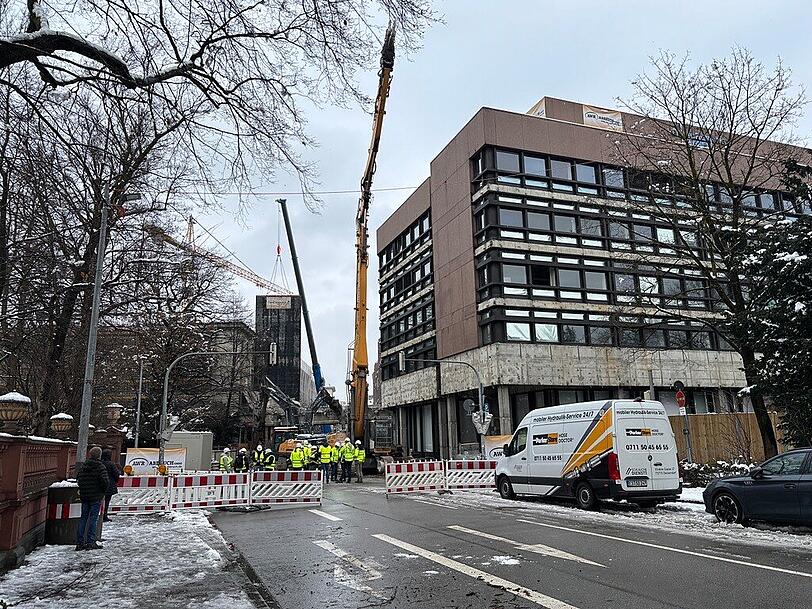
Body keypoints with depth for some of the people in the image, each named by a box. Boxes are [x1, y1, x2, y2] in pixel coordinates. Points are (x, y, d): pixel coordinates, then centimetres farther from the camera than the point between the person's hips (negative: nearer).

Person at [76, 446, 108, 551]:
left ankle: (80, 542, 14)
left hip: (84, 496, 5)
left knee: (83, 518, 12)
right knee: (93, 519, 0)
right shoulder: (100, 466, -12)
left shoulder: (83, 465, 6)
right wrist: (103, 491, -3)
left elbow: (78, 479, 10)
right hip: (96, 496, -5)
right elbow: (105, 480, -20)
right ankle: (90, 542, 0)